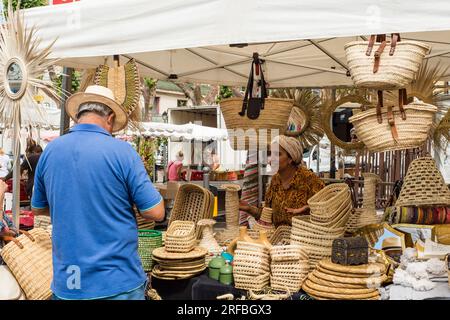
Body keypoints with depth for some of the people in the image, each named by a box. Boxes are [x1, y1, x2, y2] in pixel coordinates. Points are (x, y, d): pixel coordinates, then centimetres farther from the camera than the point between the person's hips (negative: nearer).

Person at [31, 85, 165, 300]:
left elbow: (38, 208, 13)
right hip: (119, 282, -3)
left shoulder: (49, 151, -1)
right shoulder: (122, 151, -13)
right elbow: (155, 212, -12)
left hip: (66, 283, 4)